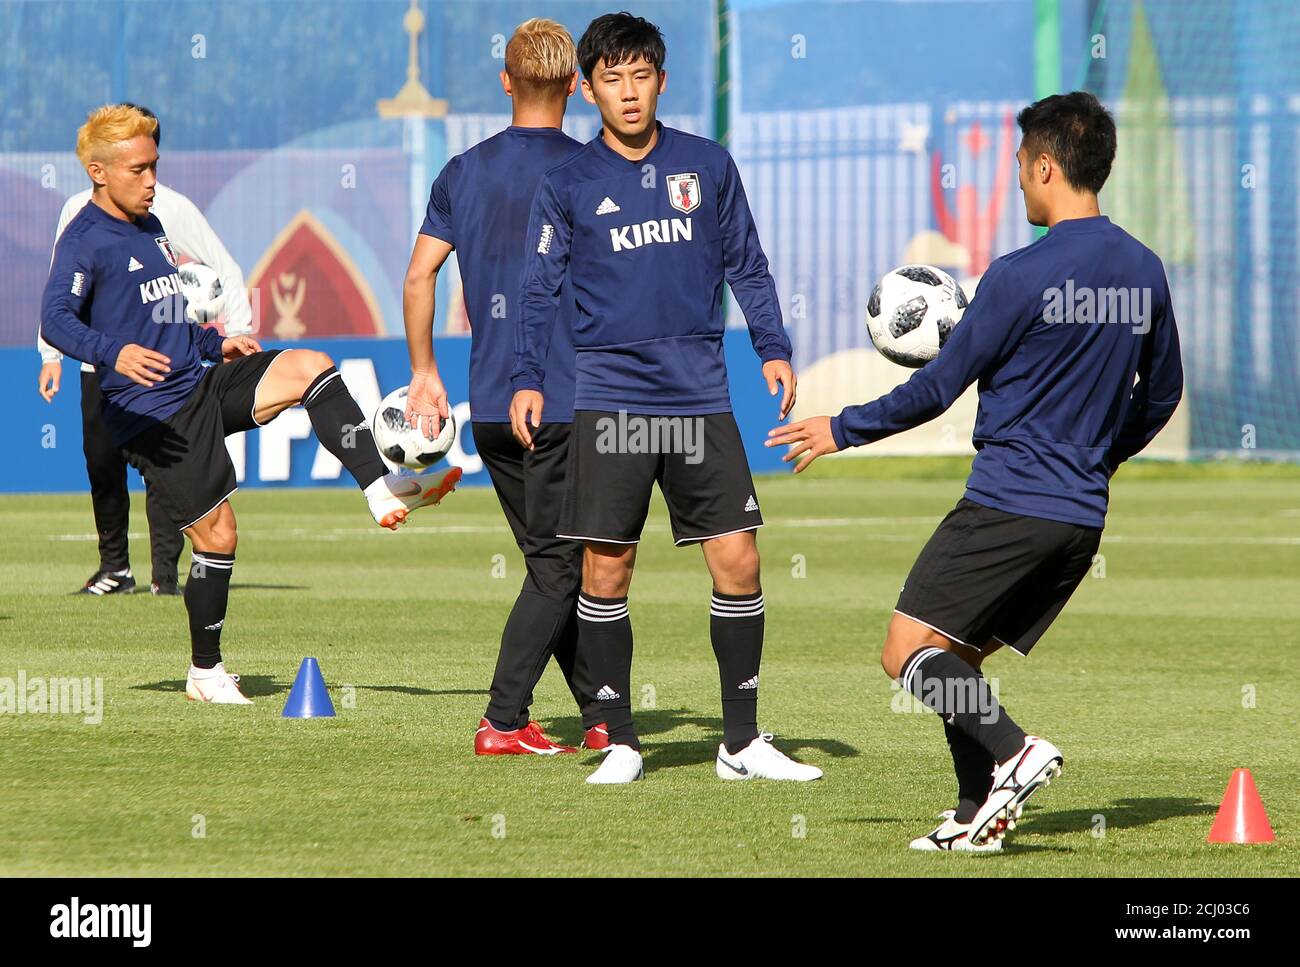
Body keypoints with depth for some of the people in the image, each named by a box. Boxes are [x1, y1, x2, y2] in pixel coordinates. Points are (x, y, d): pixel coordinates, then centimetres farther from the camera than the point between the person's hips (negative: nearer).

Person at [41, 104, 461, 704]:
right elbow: (56, 318, -26)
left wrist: (215, 344, 16)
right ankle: (206, 673, 10)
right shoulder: (85, 239, -11)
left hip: (201, 384, 8)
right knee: (216, 534, -6)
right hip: (152, 412, -8)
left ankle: (382, 492, -15)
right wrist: (114, 352, -43)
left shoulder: (150, 226, 16)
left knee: (310, 368, -12)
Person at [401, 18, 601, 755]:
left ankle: (602, 715, 16)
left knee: (552, 562, 12)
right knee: (558, 568, 0)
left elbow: (419, 275, 7)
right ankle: (503, 722, -6)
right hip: (566, 401, -5)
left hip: (491, 406, 5)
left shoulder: (464, 172, 8)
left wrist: (425, 375, 15)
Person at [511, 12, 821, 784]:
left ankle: (743, 742, 7)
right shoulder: (568, 184, 3)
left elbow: (746, 265, 13)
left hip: (701, 396, 1)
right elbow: (542, 288, 7)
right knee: (606, 570, -3)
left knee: (738, 560, -3)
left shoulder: (708, 166, 7)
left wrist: (774, 349, 3)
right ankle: (621, 743, 8)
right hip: (610, 399, -1)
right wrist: (528, 379, -3)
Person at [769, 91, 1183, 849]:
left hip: (1009, 502, -7)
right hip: (1083, 515, 7)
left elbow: (938, 389, -8)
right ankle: (979, 815, 4)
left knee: (909, 654, -6)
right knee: (958, 659, 15)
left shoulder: (1022, 275, -14)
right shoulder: (1144, 271, 8)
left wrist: (842, 431, 4)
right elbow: (1161, 395, 19)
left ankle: (1014, 752, -23)